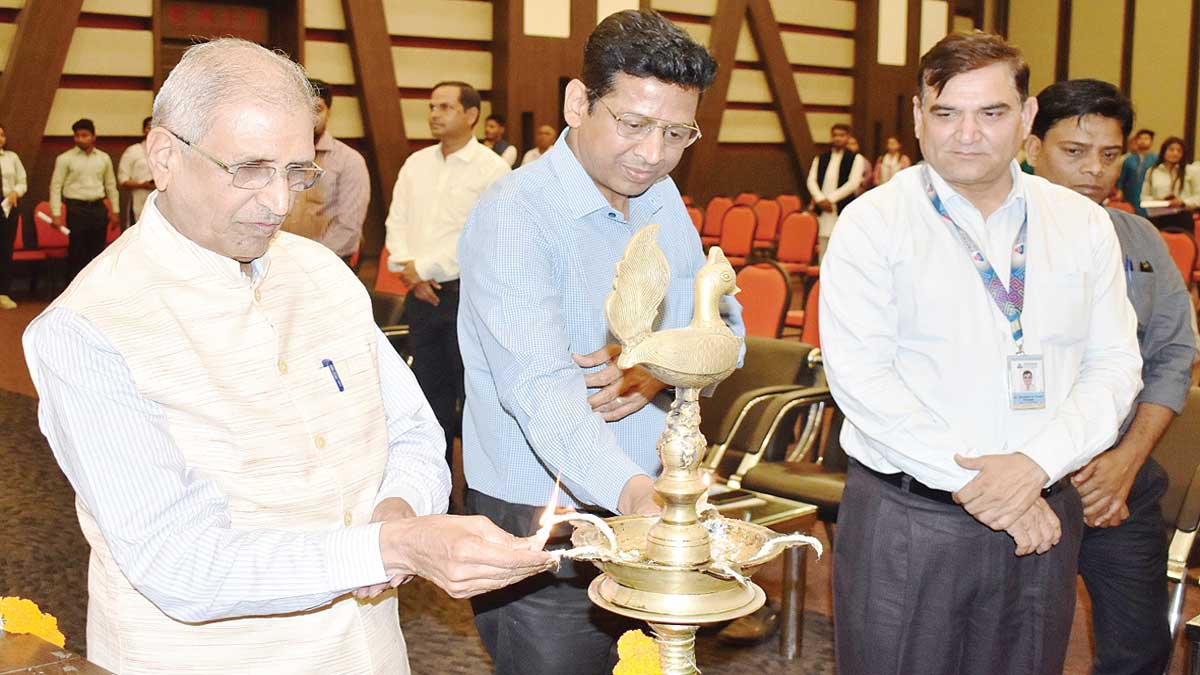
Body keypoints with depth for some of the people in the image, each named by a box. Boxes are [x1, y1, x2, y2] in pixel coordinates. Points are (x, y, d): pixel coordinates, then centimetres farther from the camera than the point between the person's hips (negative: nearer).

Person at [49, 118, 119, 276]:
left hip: (98, 208, 3)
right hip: (76, 209, -3)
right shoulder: (65, 159, -1)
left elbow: (111, 185, 16)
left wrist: (115, 210, 14)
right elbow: (56, 187, -2)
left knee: (98, 250, 7)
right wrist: (56, 214, -9)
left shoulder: (104, 158, 9)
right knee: (77, 253, -2)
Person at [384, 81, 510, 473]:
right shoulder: (416, 164, 13)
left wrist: (424, 268, -13)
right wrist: (408, 269, -5)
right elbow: (397, 220, 12)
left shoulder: (492, 169, -8)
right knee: (429, 387, 13)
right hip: (421, 294, 6)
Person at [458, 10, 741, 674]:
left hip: (646, 508, 7)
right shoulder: (512, 216, -19)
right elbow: (541, 390, -30)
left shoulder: (662, 199, 6)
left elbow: (725, 323, 8)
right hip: (540, 529, -6)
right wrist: (630, 489, -46)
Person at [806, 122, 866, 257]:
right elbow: (811, 181, 6)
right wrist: (820, 199, -12)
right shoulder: (820, 158, 15)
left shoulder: (856, 158, 3)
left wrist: (831, 199, -13)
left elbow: (853, 183, -8)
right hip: (823, 211, 4)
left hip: (844, 211, -4)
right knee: (823, 253, 5)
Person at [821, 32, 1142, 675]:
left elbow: (1115, 366, 3)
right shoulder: (871, 224, -4)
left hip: (1040, 519, 3)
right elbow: (859, 376, -12)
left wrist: (1035, 464, -13)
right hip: (905, 522, -3)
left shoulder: (1082, 224, 7)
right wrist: (973, 479, -16)